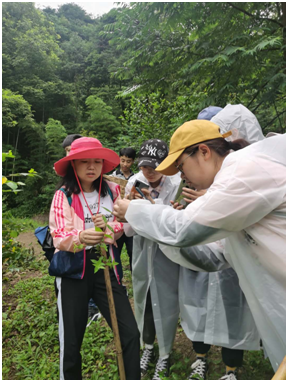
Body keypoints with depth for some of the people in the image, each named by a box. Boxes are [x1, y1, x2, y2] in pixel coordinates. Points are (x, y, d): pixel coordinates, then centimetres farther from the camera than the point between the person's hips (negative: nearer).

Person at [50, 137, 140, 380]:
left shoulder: (112, 190, 1)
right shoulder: (63, 195, -6)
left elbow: (122, 226, 7)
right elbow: (59, 237, -13)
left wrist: (106, 228, -16)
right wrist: (80, 237, -35)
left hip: (105, 266, 2)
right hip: (74, 269, -2)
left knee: (131, 333, -2)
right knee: (71, 342, 7)